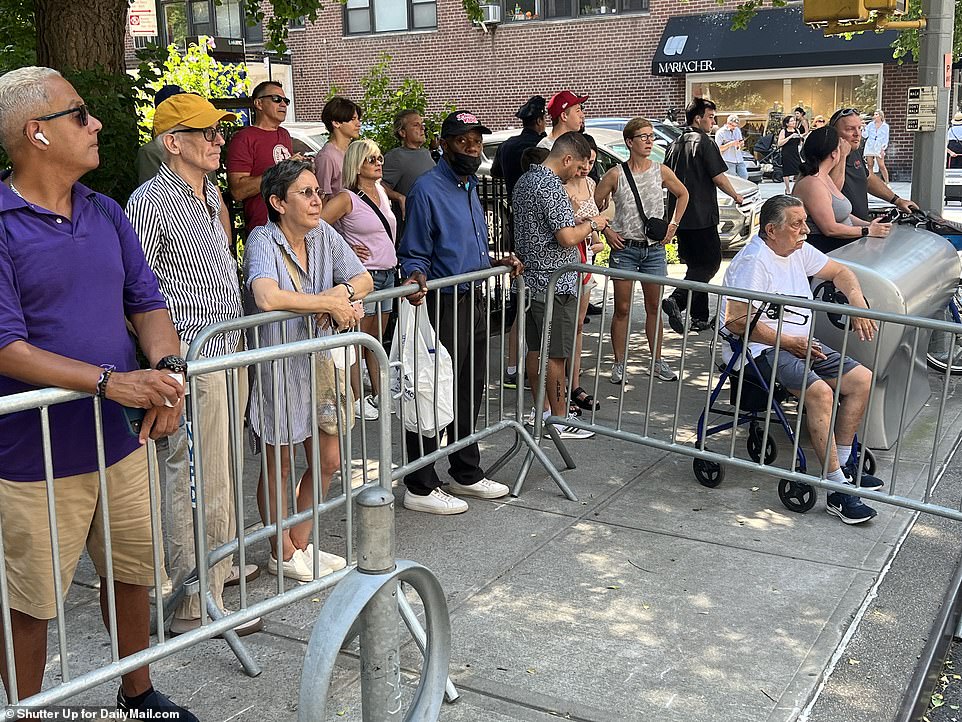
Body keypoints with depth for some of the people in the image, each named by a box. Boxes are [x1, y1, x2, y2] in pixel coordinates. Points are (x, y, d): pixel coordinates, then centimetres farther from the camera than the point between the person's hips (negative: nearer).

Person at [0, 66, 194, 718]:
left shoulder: (107, 214, 8)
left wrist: (168, 365, -15)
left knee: (133, 573, 20)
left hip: (123, 441, 7)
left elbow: (146, 303, 6)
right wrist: (111, 381, -28)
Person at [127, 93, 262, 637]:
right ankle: (195, 606, 5)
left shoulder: (212, 194, 14)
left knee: (222, 470, 20)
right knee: (197, 482, -4)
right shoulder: (152, 202, -13)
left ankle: (219, 563, 37)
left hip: (227, 353, 9)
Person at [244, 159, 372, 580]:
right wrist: (330, 302, -27)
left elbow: (363, 280, 4)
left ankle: (300, 543, 33)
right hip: (278, 366, -7)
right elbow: (267, 297, -37)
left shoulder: (324, 235, 1)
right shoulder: (263, 241, -19)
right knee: (278, 467, 9)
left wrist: (343, 293, -20)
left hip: (320, 361, 7)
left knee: (329, 461, 13)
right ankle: (282, 554, 28)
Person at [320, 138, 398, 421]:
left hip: (387, 274, 7)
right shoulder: (347, 198, -12)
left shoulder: (381, 191, 11)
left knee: (377, 339, 15)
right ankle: (356, 399, 7)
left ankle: (378, 394, 24)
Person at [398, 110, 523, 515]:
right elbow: (415, 255, -13)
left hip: (473, 302, 9)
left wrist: (496, 263, 14)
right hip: (444, 305, -9)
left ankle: (467, 475, 32)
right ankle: (420, 488, 8)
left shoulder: (469, 186, 16)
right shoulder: (428, 189, -13)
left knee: (470, 393, 17)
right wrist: (416, 278, -33)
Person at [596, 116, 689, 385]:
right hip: (624, 248, -3)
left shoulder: (661, 171, 2)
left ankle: (657, 361, 20)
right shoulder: (616, 175, -5)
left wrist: (673, 225, 11)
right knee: (622, 309, 2)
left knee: (654, 307, 9)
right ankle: (619, 364, 10)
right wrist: (606, 231, -3)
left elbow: (683, 195, 18)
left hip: (654, 249, 3)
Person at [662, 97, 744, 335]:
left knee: (695, 265, 14)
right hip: (701, 216, -8)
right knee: (711, 262, -3)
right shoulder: (704, 142, -9)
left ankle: (699, 318, 14)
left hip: (679, 216, 8)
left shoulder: (675, 144, 14)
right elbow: (718, 177, -10)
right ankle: (676, 300, -21)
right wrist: (736, 196, 6)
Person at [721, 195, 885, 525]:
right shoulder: (753, 260, -17)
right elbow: (737, 321, -26)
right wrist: (789, 342, -21)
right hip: (761, 349, -10)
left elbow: (839, 271, 26)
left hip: (799, 344, 10)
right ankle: (839, 490, -25)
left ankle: (844, 465, 10)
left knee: (862, 380, 0)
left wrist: (858, 302, 5)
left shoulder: (799, 251, 11)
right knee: (820, 391, -30)